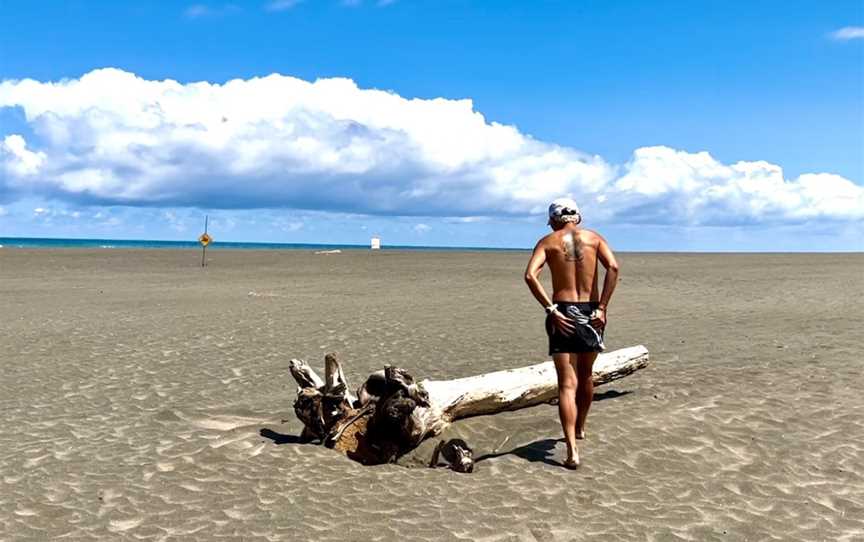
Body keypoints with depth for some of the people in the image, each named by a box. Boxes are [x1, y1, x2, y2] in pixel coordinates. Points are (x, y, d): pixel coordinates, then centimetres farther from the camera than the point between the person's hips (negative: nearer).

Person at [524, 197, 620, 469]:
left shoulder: (548, 241, 4)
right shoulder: (594, 238, 8)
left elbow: (530, 276, -13)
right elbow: (613, 267, -9)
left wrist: (551, 309, -12)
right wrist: (601, 307, -9)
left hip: (562, 313, -2)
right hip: (590, 312, 2)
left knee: (567, 384, -2)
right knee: (585, 375, 23)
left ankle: (572, 450, -12)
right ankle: (580, 428, 43)